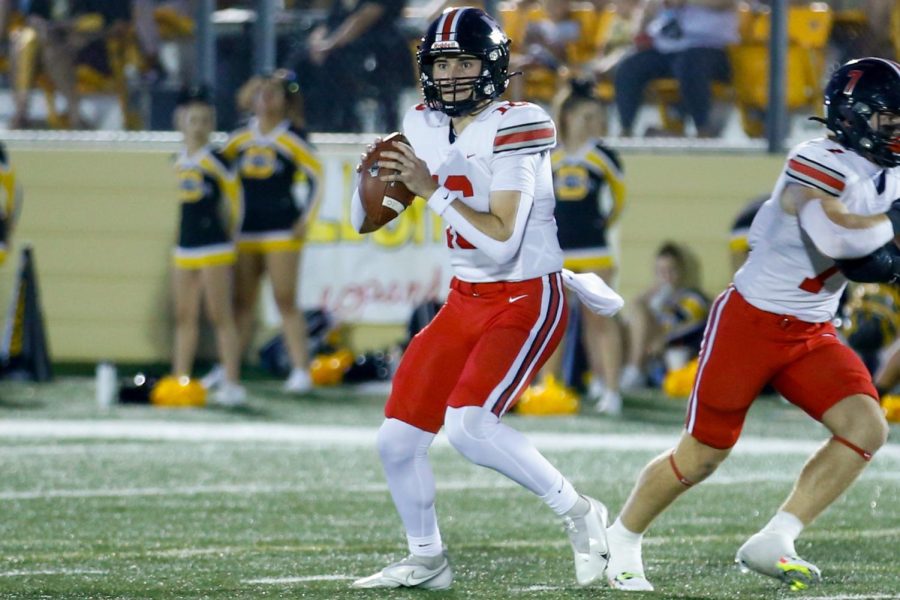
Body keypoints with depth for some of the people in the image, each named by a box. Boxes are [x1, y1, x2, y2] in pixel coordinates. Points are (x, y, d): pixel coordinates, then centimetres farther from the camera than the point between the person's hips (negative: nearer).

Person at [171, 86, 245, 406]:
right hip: (185, 247, 7)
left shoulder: (215, 161, -10)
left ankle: (232, 384, -5)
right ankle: (179, 378, 17)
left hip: (215, 248, -7)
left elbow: (235, 197, -3)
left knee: (221, 317, -6)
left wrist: (230, 230, 2)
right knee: (184, 317, 11)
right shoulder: (179, 162, 8)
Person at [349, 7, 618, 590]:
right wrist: (376, 174, -11)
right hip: (466, 301, 8)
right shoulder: (425, 127, 3)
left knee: (469, 424, -26)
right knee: (399, 438, 4)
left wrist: (431, 189, -25)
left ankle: (579, 513, -8)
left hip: (526, 300, -8)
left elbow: (501, 244, -25)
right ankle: (427, 560, 24)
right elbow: (367, 221, 9)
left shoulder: (513, 128, -19)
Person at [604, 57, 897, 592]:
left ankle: (773, 543, -9)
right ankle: (623, 541, 25)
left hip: (813, 335, 7)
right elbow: (833, 237, -33)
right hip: (750, 322, -7)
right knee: (702, 456, 2)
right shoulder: (819, 164, -19)